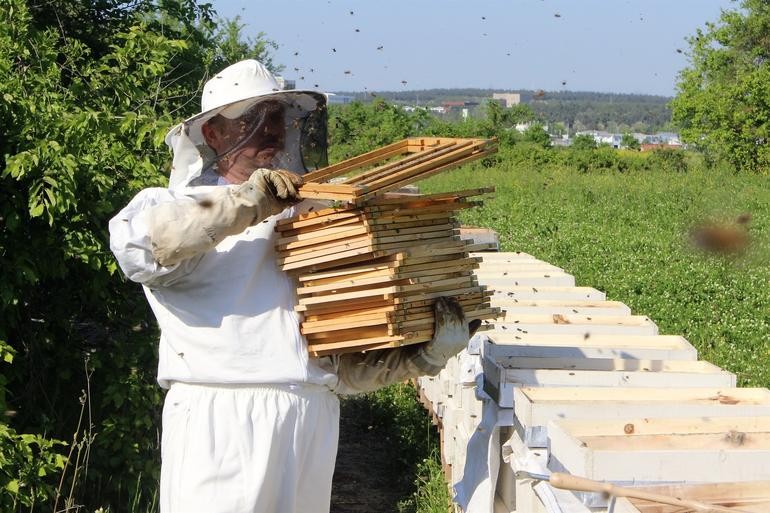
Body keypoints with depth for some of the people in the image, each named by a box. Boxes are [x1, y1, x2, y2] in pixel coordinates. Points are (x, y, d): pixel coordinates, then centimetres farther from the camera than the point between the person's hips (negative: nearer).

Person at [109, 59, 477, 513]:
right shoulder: (178, 204, 8)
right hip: (223, 422, -4)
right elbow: (136, 242, -19)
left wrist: (426, 357, 1)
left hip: (313, 423, 4)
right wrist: (246, 204, -17)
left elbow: (347, 367, 17)